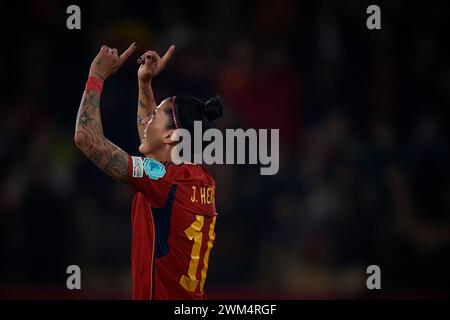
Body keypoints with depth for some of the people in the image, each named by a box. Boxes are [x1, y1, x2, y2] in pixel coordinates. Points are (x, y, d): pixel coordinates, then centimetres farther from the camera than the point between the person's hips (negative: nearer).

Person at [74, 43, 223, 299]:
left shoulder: (165, 180, -19)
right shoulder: (203, 181, 4)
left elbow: (87, 137, -20)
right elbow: (150, 135, 26)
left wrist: (97, 76, -8)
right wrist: (145, 82, 22)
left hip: (159, 296, -8)